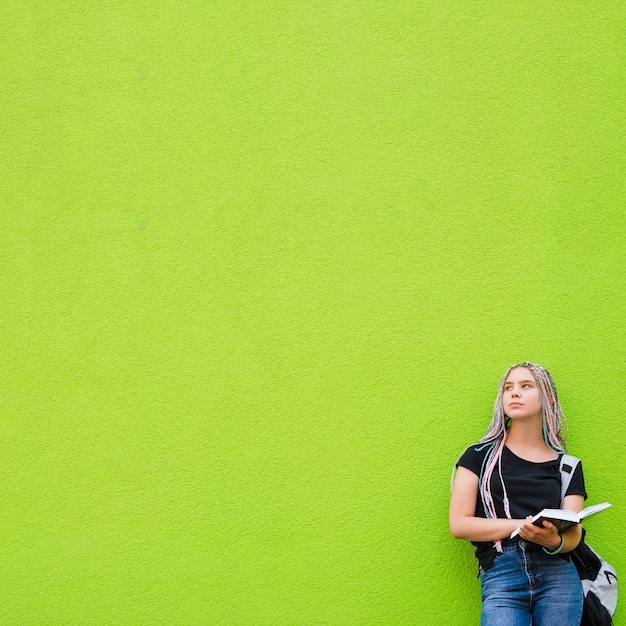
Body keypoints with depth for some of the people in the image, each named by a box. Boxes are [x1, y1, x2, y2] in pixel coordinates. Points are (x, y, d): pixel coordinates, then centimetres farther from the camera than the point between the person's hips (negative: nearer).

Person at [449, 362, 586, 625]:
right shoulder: (479, 456, 10)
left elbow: (573, 535, 5)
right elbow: (459, 524, 2)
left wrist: (554, 541, -19)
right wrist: (521, 525, -9)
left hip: (558, 574, 2)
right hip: (500, 575, -2)